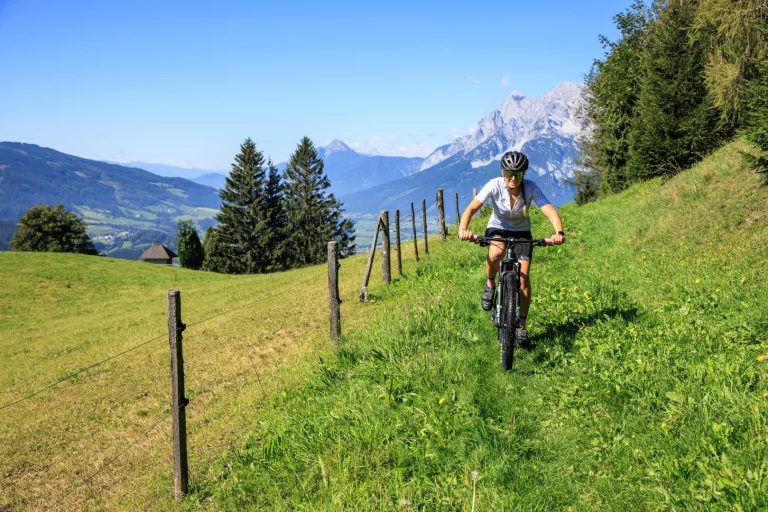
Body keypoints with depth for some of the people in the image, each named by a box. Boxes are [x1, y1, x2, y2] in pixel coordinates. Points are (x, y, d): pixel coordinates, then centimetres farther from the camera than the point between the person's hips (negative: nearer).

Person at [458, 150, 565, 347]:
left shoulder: (531, 188, -23)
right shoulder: (494, 185, -24)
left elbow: (551, 212, -33)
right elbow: (471, 208, -33)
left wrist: (559, 232, -53)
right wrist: (463, 229, -52)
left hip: (521, 232, 1)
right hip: (497, 229, -1)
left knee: (523, 277, -13)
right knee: (495, 253, -36)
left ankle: (521, 326, 3)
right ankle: (490, 285, -4)